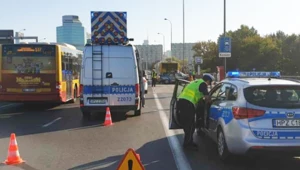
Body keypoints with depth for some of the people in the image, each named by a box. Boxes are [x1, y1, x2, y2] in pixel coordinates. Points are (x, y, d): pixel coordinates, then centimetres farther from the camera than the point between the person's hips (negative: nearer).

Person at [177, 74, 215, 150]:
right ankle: (187, 144, 7)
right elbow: (207, 97, -6)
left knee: (187, 124, 17)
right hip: (188, 104, -9)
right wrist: (209, 101, 13)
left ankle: (189, 142, 26)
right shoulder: (203, 84, 0)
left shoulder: (195, 82, 28)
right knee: (190, 125, 1)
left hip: (181, 101, 9)